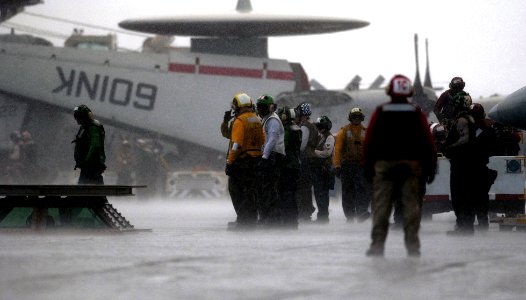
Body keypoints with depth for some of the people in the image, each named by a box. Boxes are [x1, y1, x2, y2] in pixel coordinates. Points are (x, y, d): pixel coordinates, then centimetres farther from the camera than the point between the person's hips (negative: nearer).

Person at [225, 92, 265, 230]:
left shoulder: (240, 121, -13)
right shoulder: (258, 121, 11)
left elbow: (236, 145, -18)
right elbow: (263, 142, 13)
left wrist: (229, 162, -14)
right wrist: (259, 157, 17)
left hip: (241, 161, -7)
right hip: (256, 160, 7)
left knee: (238, 192, -1)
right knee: (252, 191, 13)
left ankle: (242, 221, -4)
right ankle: (252, 220, 16)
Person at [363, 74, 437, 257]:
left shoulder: (380, 113, 1)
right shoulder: (417, 114, 0)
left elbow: (369, 141, 2)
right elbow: (428, 142, -1)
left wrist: (368, 166, 10)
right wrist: (430, 167, 6)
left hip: (384, 164, 0)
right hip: (412, 164, 0)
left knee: (381, 205, 2)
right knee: (412, 205, 2)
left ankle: (377, 245, -2)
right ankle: (412, 246, -1)